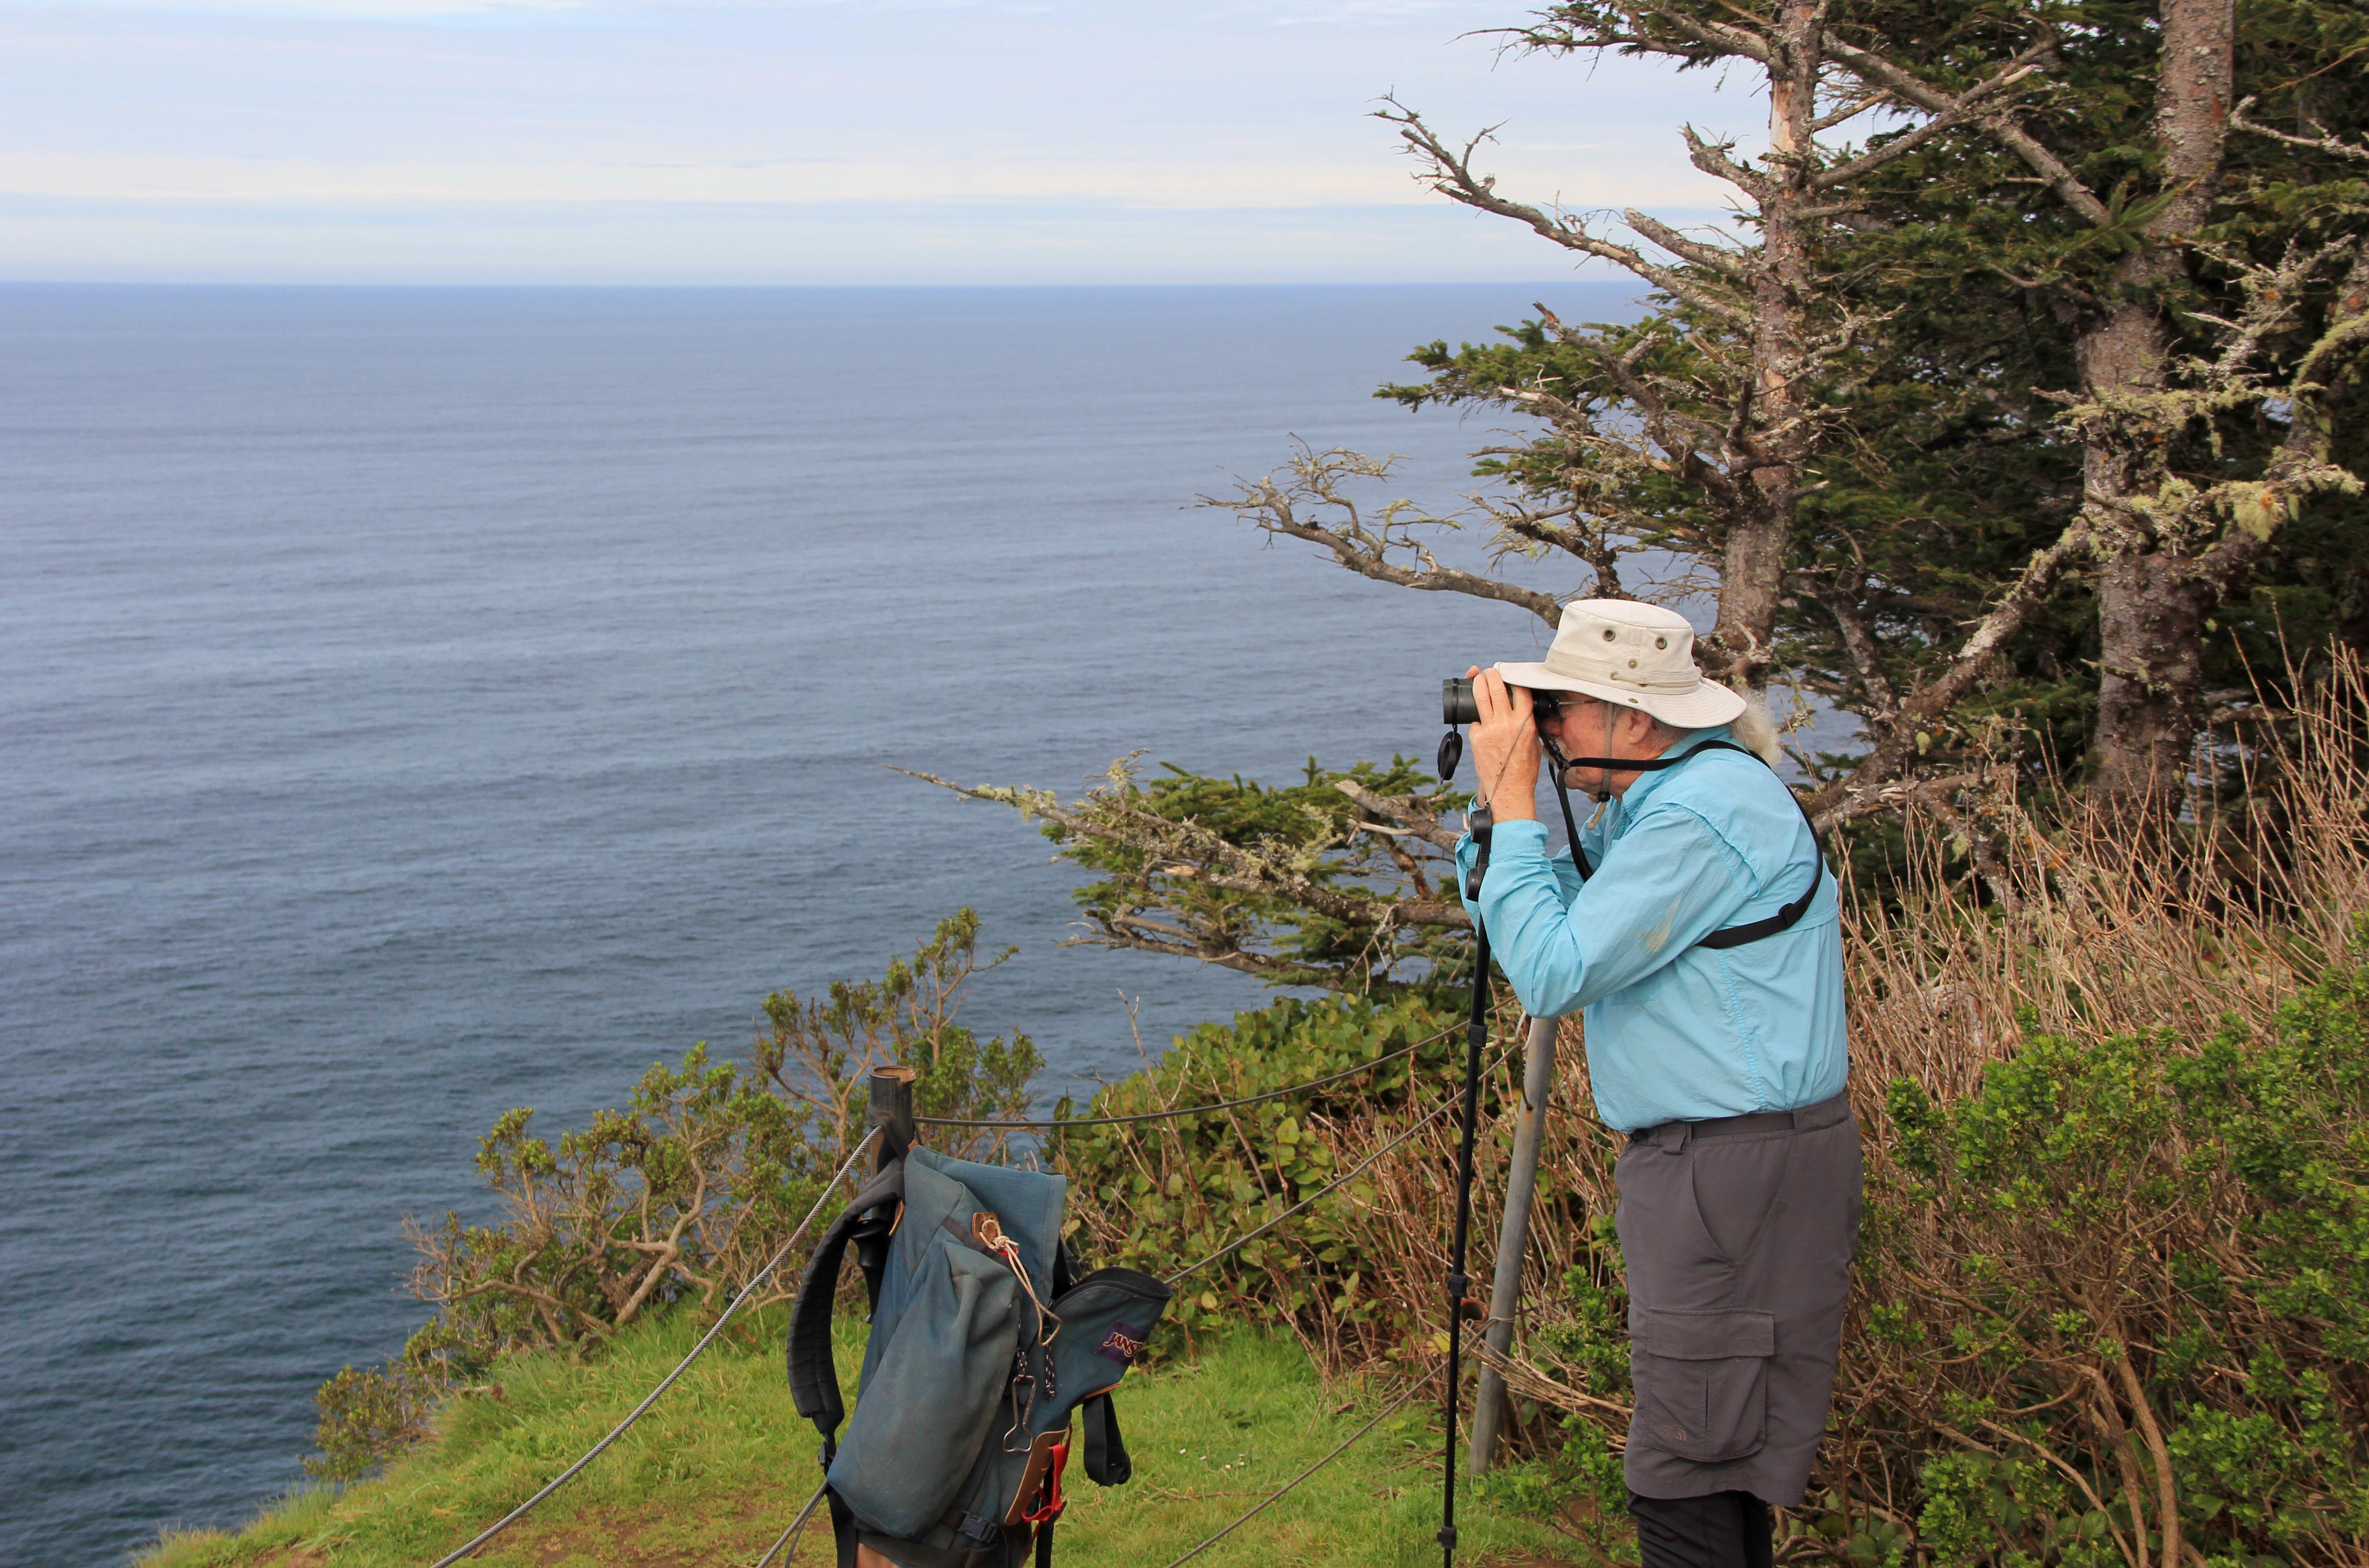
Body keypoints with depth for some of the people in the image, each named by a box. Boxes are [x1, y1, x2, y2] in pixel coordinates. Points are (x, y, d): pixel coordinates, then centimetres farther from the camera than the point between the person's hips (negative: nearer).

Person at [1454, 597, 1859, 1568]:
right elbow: (1540, 919, 16)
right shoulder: (1649, 802, 13)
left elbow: (1550, 973, -21)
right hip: (1698, 1163, 11)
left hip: (1743, 1175, -11)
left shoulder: (1712, 809, -19)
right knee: (1714, 1460, 18)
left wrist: (1513, 802, -15)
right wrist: (1495, 797, 5)